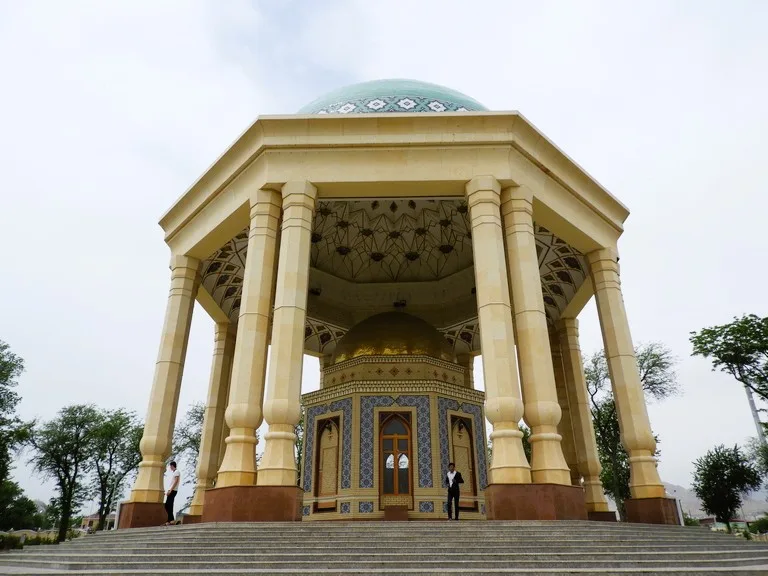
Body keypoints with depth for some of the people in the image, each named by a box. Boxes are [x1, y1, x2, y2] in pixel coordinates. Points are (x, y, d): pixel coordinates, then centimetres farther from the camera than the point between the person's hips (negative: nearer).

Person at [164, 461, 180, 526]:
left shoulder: (177, 472, -6)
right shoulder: (173, 473, 22)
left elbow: (175, 482, -15)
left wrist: (170, 490, -20)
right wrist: (168, 491, 14)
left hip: (173, 491, -9)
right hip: (170, 491, 9)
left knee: (168, 505, -12)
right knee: (169, 506, 5)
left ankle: (171, 520, -13)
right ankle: (170, 520, 5)